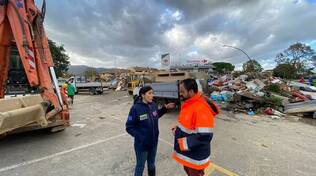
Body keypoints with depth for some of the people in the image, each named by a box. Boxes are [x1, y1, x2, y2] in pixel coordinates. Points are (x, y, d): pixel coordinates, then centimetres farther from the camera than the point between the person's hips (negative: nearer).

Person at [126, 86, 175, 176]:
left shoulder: (153, 105, -8)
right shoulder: (136, 108, -23)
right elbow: (129, 127, -15)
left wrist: (165, 108, 0)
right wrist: (139, 136, -24)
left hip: (153, 142, 5)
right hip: (141, 144, -5)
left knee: (151, 164, 28)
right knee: (140, 166, 20)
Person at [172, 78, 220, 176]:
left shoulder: (202, 109, -31)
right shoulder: (188, 104, 0)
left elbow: (205, 136, -31)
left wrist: (184, 143, -26)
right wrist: (177, 129, -2)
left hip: (195, 156, -8)